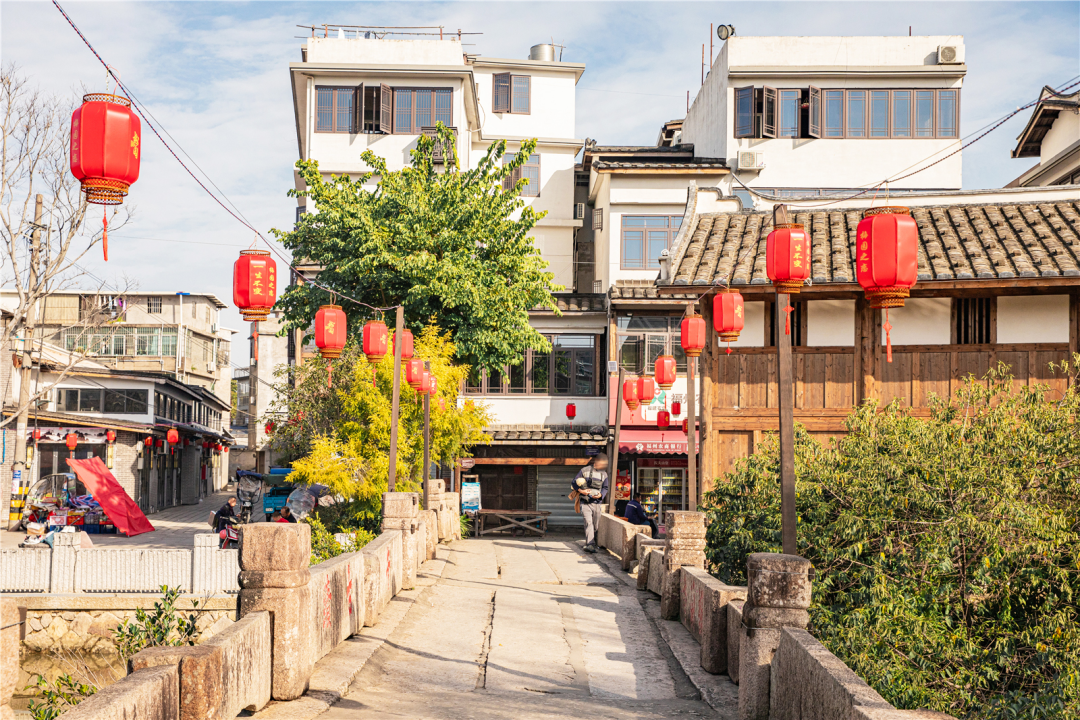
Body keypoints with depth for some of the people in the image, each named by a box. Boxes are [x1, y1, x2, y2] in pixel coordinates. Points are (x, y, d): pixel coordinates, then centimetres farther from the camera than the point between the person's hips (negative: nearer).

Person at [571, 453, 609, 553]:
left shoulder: (604, 474, 13)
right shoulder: (585, 470, 2)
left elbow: (605, 488, 13)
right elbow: (574, 482, 5)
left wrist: (601, 495, -9)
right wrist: (581, 490, -12)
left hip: (597, 502, 4)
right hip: (585, 502, -4)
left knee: (596, 525, 6)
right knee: (588, 522, -18)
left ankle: (593, 544, 21)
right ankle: (590, 545, -26)